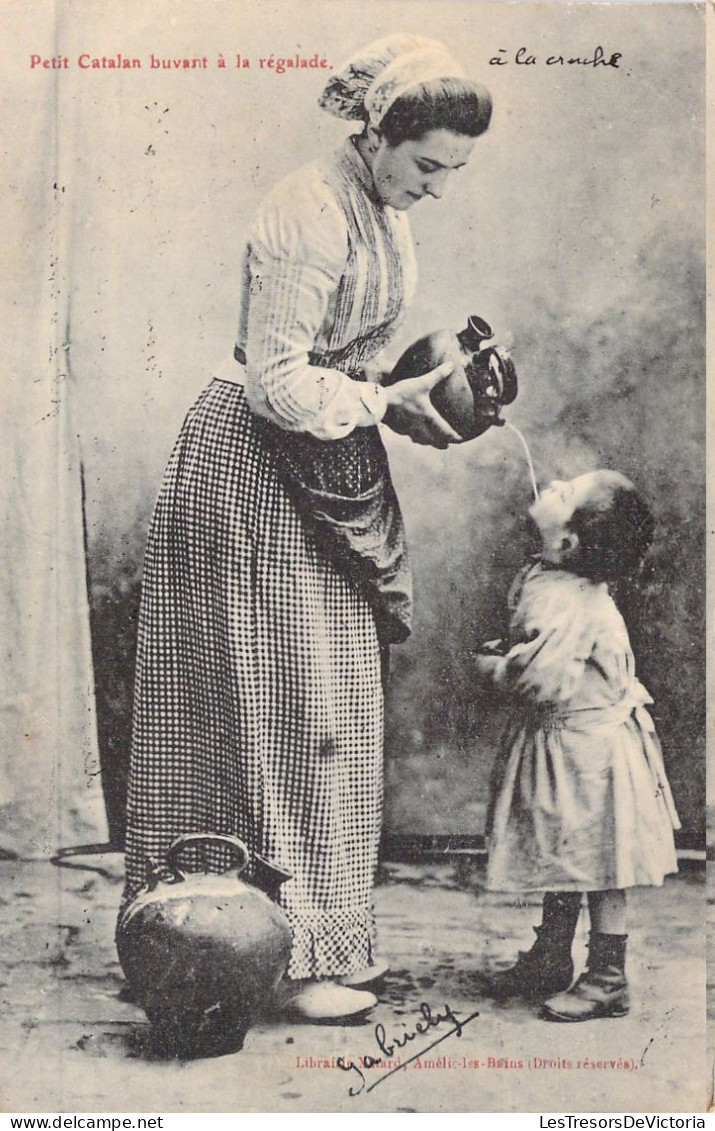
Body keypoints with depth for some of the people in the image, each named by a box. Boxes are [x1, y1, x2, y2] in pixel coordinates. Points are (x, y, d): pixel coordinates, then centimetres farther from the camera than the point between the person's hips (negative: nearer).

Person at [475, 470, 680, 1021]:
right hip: (563, 745, 10)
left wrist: (496, 667, -12)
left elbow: (539, 681, -29)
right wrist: (508, 653, 0)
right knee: (561, 858, 20)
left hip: (585, 748, -10)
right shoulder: (544, 579, 2)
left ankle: (607, 981, 16)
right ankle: (550, 961, 34)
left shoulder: (569, 603, -29)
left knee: (596, 865, 3)